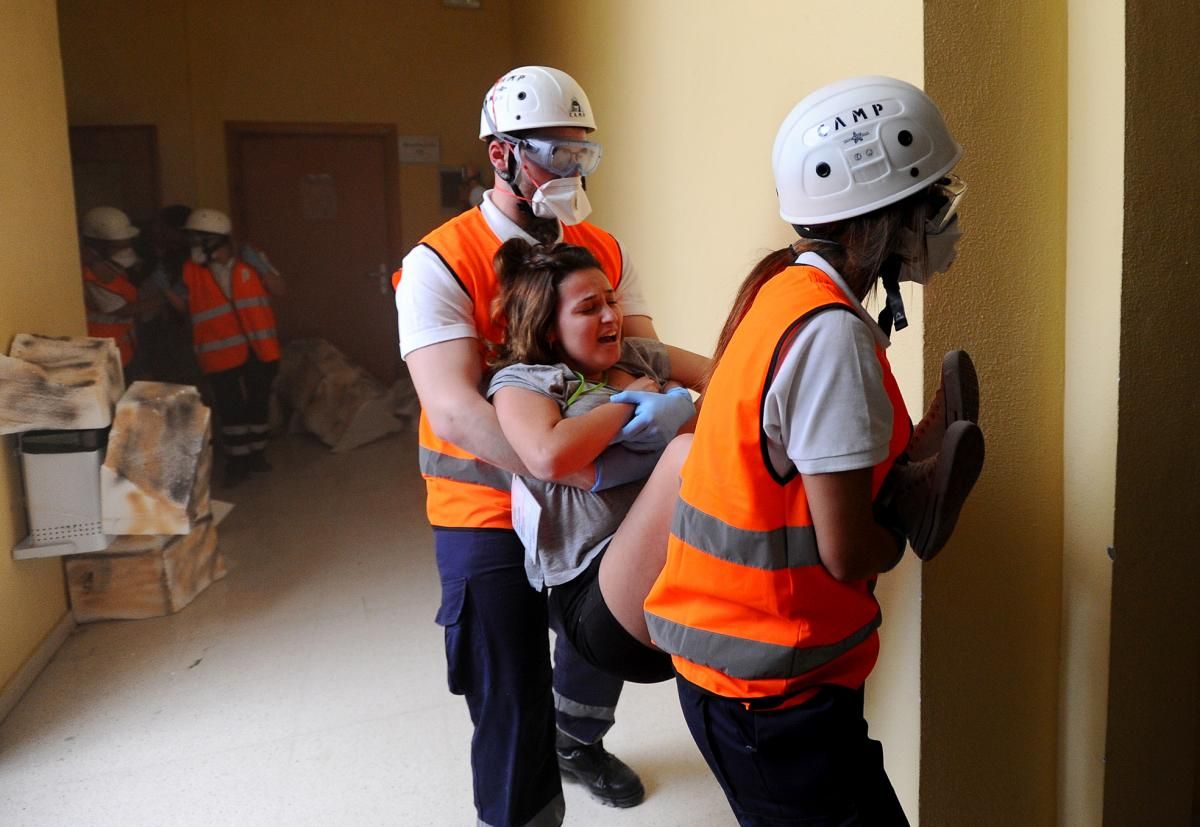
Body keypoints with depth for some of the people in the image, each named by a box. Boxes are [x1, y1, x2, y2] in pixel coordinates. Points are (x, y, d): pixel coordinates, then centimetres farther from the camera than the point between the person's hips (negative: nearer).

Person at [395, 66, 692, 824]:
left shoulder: (604, 251, 2)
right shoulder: (441, 264, -16)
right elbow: (454, 409, -27)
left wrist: (661, 401, -28)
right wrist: (586, 471, -36)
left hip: (589, 506, 6)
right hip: (489, 513, -5)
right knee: (511, 704, 4)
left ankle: (578, 743, 57)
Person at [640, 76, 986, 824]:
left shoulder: (783, 286, 4)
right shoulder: (833, 333, -23)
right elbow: (847, 553, -21)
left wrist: (905, 449, 1)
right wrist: (911, 520, -2)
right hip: (775, 693, -9)